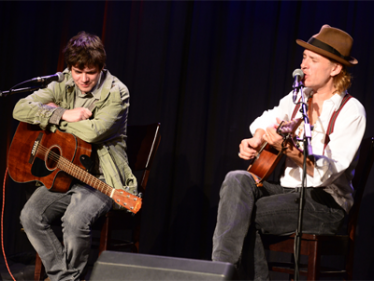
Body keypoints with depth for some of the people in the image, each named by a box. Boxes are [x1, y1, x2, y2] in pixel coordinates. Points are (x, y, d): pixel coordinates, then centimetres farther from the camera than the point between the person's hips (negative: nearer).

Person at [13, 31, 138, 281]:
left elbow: (93, 131, -26)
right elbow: (20, 109, -4)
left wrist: (51, 116, -12)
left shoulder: (116, 92, -12)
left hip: (100, 178, -5)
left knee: (75, 219, -31)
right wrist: (63, 115, -16)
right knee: (30, 216, -17)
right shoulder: (63, 85, 5)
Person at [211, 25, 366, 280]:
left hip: (324, 204, -7)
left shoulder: (351, 111, -12)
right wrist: (255, 141, 3)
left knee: (241, 217, -25)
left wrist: (291, 150, -40)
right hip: (288, 190, 7)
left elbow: (329, 172, -23)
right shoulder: (297, 98, 8)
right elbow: (266, 121, 26)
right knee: (237, 180, -22)